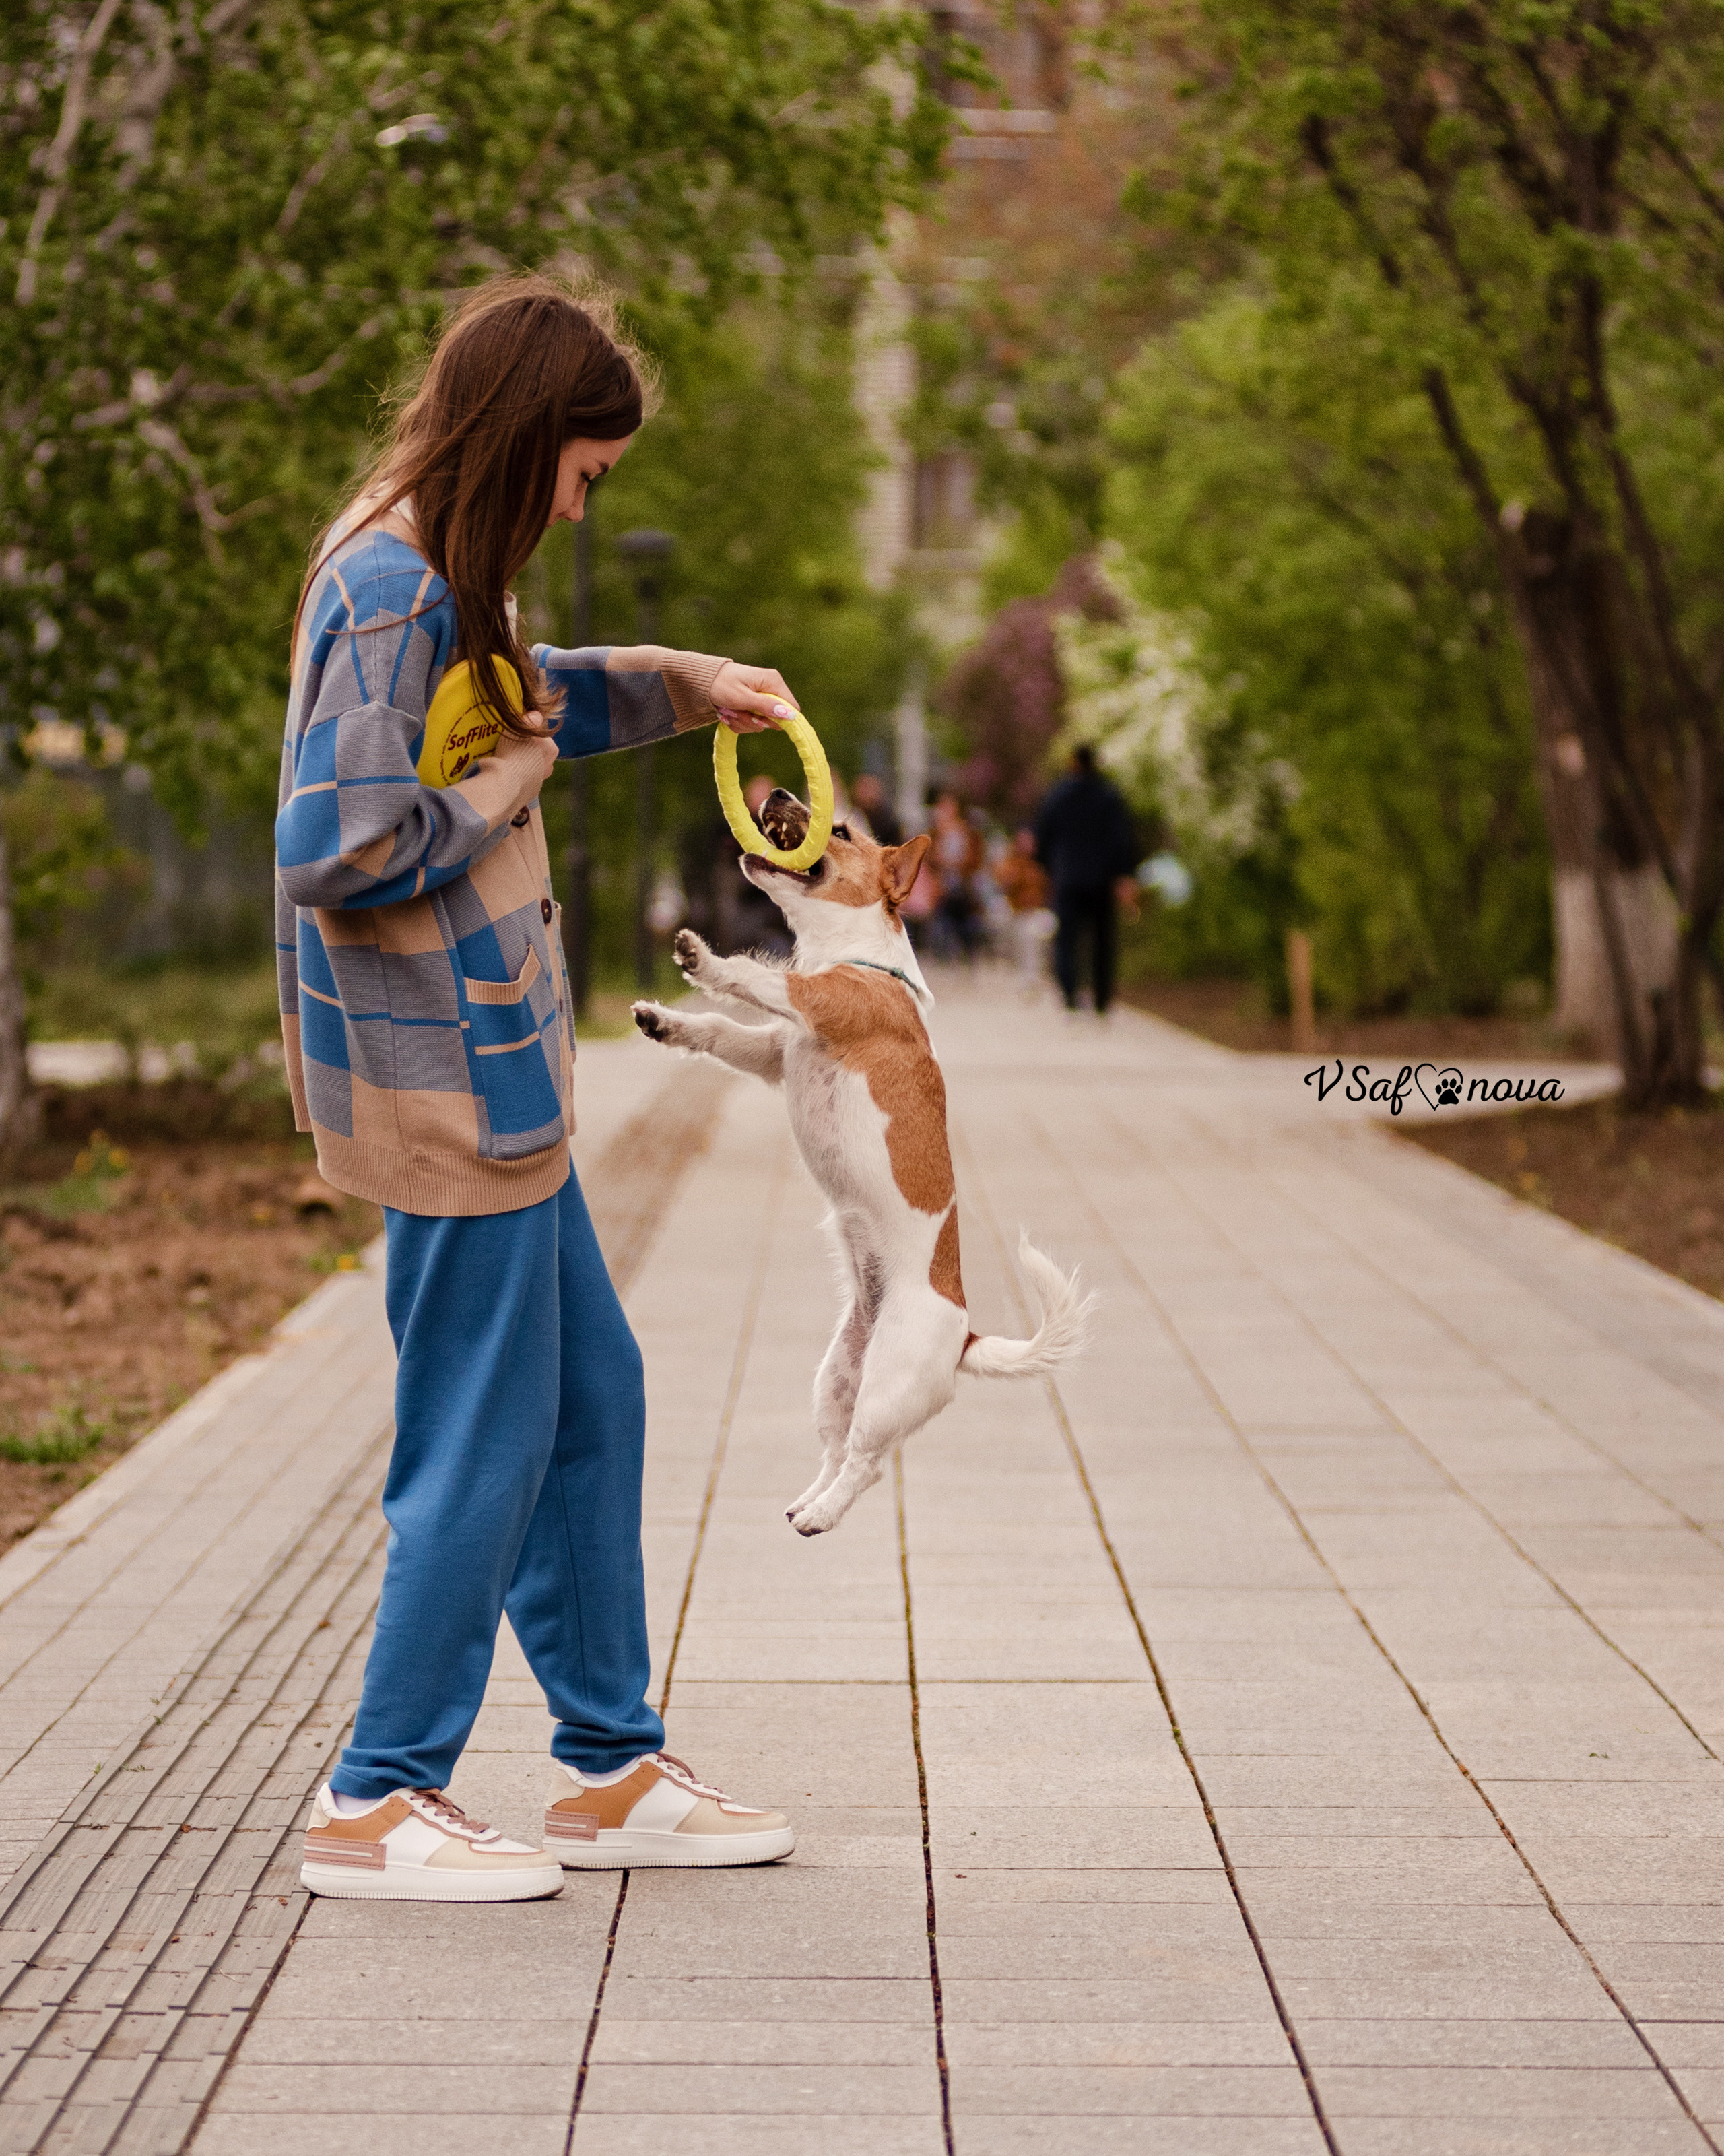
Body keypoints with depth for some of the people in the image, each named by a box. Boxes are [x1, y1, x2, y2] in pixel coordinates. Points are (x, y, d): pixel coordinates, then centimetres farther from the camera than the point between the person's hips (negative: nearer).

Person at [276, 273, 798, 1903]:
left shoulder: (427, 576, 11)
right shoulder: (389, 591, -20)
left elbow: (522, 696, 32)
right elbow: (340, 856, -27)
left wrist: (684, 684, 20)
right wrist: (498, 797, -13)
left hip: (489, 1074, 10)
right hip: (447, 1082, -10)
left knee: (592, 1401, 16)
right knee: (485, 1439, -2)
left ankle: (608, 1767, 25)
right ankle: (376, 1802, 9)